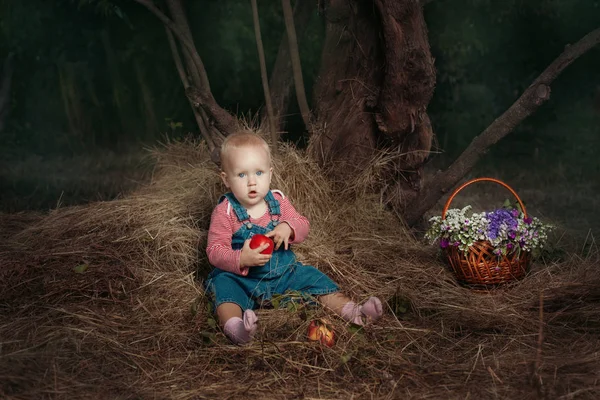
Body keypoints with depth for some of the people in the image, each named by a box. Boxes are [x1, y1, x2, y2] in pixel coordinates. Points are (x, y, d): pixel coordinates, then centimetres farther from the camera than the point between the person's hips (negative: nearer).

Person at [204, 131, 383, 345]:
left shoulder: (278, 201, 1)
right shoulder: (224, 212, -12)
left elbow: (302, 225, 5)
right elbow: (215, 251, -15)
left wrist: (288, 228, -20)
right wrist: (242, 259, -35)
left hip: (283, 272, 5)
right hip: (239, 277, -4)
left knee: (313, 278, -8)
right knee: (224, 285, -33)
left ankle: (352, 312, -9)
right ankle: (234, 326, -59)